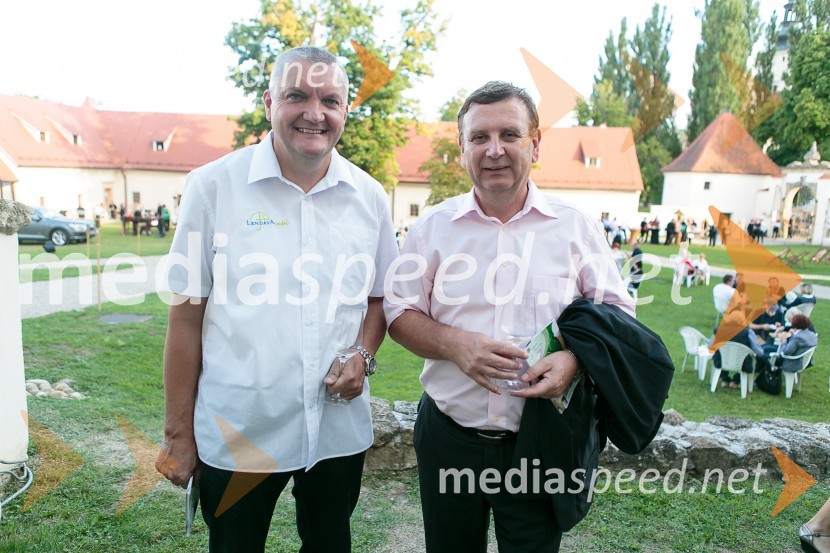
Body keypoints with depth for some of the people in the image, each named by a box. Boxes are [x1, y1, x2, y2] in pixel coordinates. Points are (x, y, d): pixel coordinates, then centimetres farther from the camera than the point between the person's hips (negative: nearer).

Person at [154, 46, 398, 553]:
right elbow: (187, 316, -5)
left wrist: (362, 355, -9)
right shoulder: (213, 185, -8)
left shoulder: (369, 196, 0)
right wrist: (178, 433, -2)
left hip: (339, 429, 3)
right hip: (236, 431, -2)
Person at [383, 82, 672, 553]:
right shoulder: (433, 227, 0)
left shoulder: (576, 227, -1)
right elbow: (399, 313, 2)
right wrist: (454, 344, -17)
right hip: (449, 438, 1)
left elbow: (618, 315, 3)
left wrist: (577, 358, -18)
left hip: (541, 443, -1)